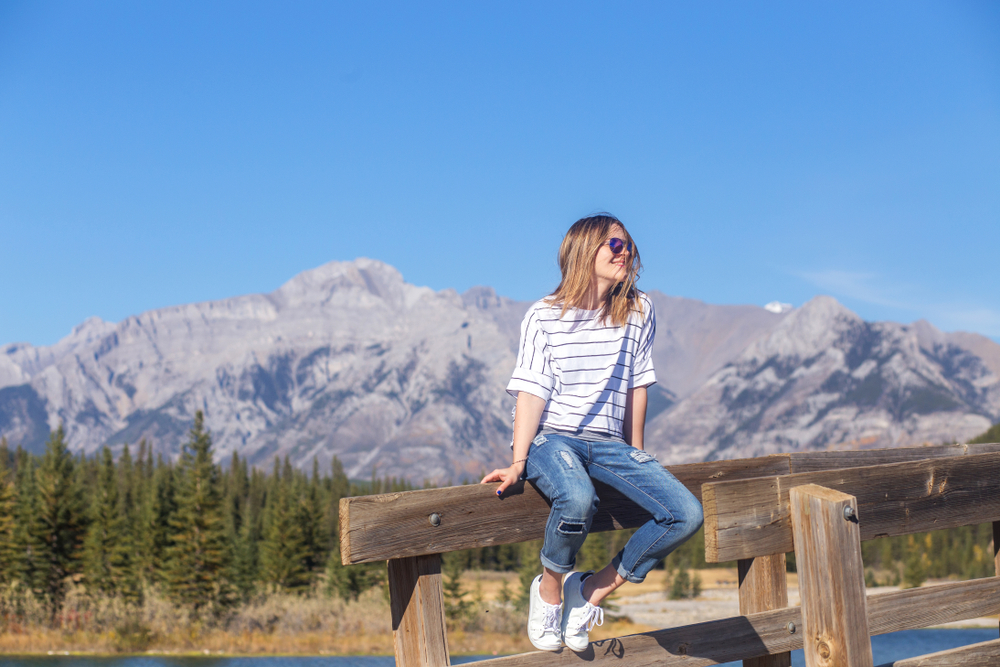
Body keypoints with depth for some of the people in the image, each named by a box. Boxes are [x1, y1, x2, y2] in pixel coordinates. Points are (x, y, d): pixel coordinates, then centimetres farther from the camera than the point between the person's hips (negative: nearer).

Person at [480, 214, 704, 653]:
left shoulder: (638, 311, 8)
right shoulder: (544, 316, -2)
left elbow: (636, 385, 12)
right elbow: (532, 392, -6)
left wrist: (636, 456, 15)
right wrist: (518, 463, -14)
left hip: (608, 443, 4)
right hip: (550, 438, -4)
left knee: (687, 515, -16)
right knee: (578, 500, -39)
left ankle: (591, 589, -2)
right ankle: (549, 587, -6)